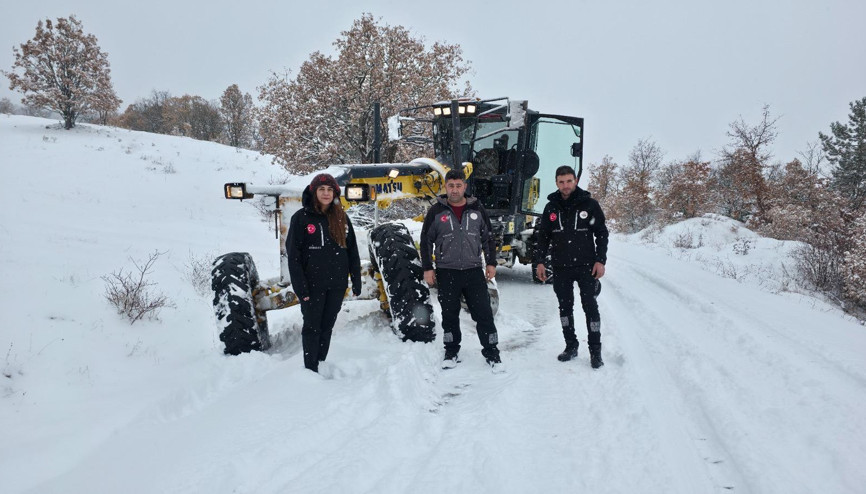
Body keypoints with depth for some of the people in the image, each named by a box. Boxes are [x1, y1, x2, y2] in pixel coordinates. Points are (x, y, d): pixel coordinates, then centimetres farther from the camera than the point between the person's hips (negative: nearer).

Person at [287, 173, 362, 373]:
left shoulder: (341, 218, 7)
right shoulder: (301, 217, -5)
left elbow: (352, 251, 9)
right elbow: (293, 254, -7)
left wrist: (356, 280, 5)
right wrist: (300, 286, -13)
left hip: (337, 284, 4)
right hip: (313, 284, -3)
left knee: (327, 326, 12)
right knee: (312, 326, 3)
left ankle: (322, 364, 23)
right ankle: (311, 370, 12)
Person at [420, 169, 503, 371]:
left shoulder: (477, 209, 4)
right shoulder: (436, 211, 0)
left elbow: (488, 237, 11)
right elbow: (426, 241, 4)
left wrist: (491, 263, 5)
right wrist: (427, 268, 0)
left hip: (474, 271, 1)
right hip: (446, 272, 0)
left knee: (483, 313, 0)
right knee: (450, 314, 9)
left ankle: (491, 352, 11)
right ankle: (451, 351, 24)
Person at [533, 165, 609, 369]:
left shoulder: (589, 204, -2)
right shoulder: (551, 208, 5)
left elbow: (601, 234, 1)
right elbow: (543, 236, 11)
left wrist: (600, 260, -6)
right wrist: (539, 261, 3)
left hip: (586, 267, -3)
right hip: (560, 268, 3)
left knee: (590, 306, -2)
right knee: (565, 306, 8)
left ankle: (595, 350, 6)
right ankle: (571, 346, 20)